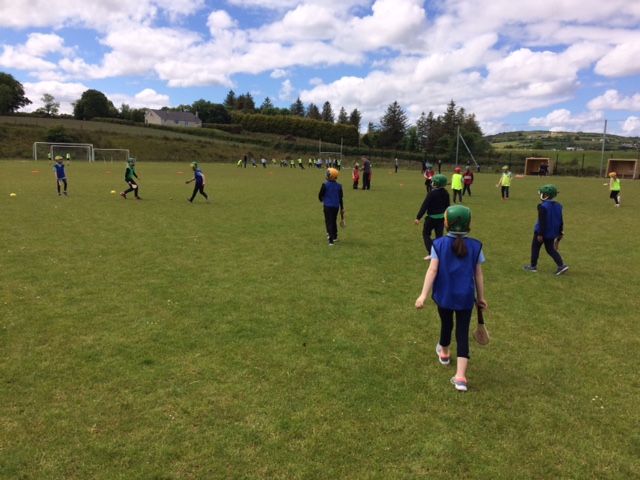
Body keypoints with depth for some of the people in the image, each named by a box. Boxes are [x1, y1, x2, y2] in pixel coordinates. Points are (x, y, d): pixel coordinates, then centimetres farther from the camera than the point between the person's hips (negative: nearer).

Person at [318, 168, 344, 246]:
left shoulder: (325, 185, -11)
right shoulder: (339, 186, 3)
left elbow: (320, 195, -5)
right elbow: (340, 198, 8)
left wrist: (322, 200, 19)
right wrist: (342, 208, 15)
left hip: (328, 206, -4)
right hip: (336, 206, 5)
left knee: (329, 222, -2)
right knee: (334, 221, 21)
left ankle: (331, 239, -11)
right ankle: (334, 237, 31)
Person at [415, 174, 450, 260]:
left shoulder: (432, 193, -18)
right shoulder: (445, 193, 2)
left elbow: (425, 206, -18)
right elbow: (448, 206, 12)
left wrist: (418, 217, -14)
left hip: (432, 217, -6)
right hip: (441, 217, 6)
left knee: (426, 234, 9)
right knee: (439, 235, 13)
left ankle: (431, 253, -2)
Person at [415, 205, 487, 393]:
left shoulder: (439, 244, -7)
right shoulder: (475, 246, -3)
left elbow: (432, 270, -15)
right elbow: (478, 275, 0)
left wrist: (423, 295, -16)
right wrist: (480, 297, 11)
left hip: (444, 295, 0)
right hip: (465, 297, 0)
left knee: (446, 325, 24)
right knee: (462, 333, 4)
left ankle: (444, 353, 52)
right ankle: (460, 376, -1)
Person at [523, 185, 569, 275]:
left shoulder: (543, 206, -20)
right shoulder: (558, 206, 5)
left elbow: (542, 222, -21)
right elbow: (561, 221, 11)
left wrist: (540, 234, -18)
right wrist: (560, 233, 19)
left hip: (542, 232, -7)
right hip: (551, 233, 7)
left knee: (535, 247, 9)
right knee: (550, 249, 14)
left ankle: (533, 266, 16)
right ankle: (561, 265, 3)